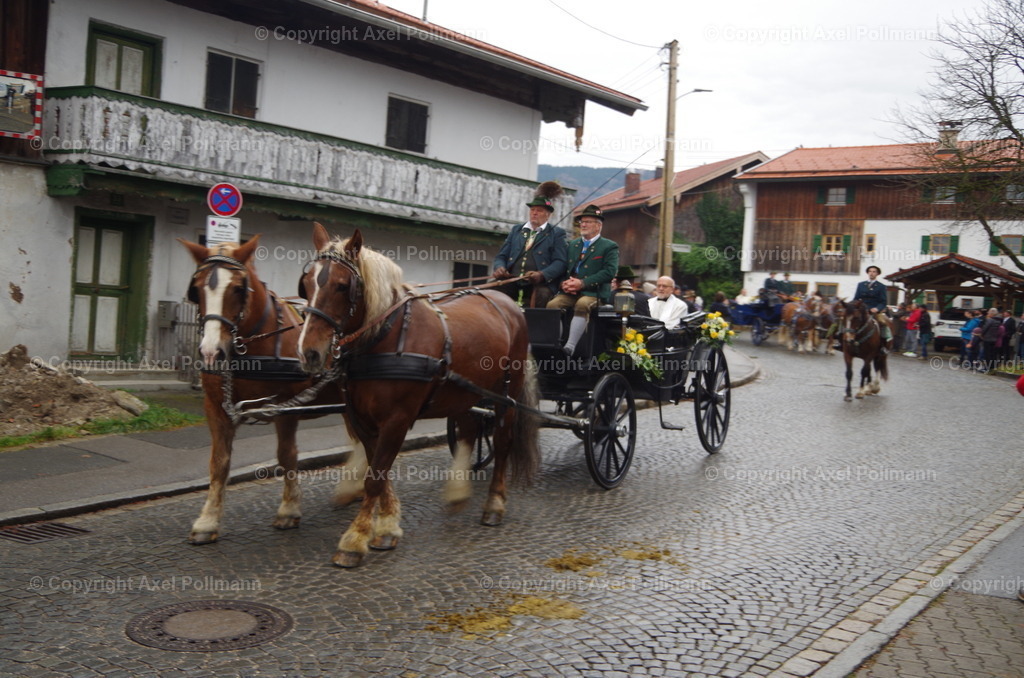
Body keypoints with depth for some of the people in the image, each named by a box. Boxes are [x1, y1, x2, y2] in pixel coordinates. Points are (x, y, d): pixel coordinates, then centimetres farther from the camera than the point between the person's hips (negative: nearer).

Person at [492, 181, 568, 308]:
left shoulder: (557, 233, 13)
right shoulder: (516, 231, 26)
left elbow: (560, 262, 1)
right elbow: (501, 256, 22)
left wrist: (542, 275, -18)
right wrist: (499, 267, -3)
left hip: (538, 285, -3)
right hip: (512, 283, 3)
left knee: (542, 294, -36)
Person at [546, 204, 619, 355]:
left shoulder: (609, 246, 8)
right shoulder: (572, 245, 25)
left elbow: (610, 271, -7)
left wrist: (582, 283, -16)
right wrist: (563, 283, -6)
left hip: (593, 292, -5)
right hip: (569, 292, 5)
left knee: (582, 305, -37)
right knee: (552, 304, -26)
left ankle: (570, 347, -43)